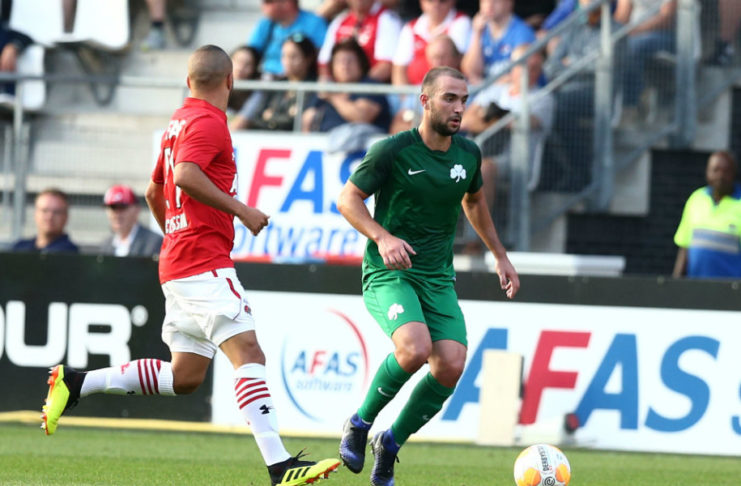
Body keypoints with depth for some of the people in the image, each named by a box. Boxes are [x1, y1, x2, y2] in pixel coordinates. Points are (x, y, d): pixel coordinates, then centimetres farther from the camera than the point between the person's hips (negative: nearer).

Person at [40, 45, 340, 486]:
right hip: (205, 264, -10)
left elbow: (155, 190, 30)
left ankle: (76, 382, 14)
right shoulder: (209, 122, -9)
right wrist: (241, 210, -20)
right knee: (248, 353, -18)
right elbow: (185, 176, -26)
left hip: (178, 263, 10)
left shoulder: (180, 120, 20)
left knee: (186, 377, 11)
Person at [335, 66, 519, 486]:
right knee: (415, 348, -31)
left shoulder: (468, 154, 6)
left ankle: (392, 441, 10)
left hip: (438, 277, 5)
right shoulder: (394, 151, -11)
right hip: (389, 273, -5)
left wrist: (500, 256, 26)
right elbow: (348, 199, -5)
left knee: (452, 366, -14)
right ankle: (360, 424, -6)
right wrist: (383, 237, -22)